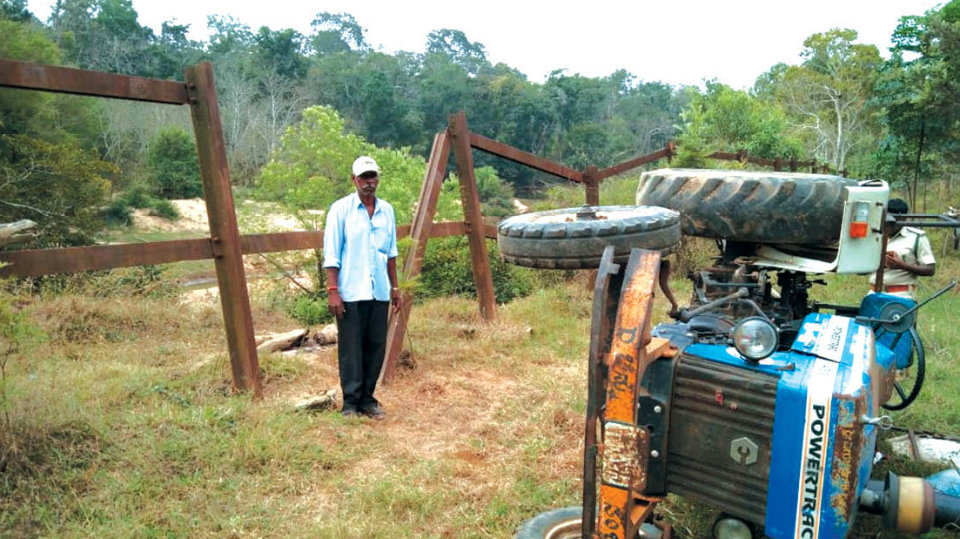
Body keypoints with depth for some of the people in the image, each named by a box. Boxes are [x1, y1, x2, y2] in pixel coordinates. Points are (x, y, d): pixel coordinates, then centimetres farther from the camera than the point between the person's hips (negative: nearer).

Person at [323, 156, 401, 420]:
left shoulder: (386, 210, 9)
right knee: (351, 349, 2)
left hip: (379, 292, 5)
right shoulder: (341, 209, -4)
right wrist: (332, 291, -11)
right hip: (351, 292, -4)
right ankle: (350, 403, 13)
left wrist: (394, 287, 15)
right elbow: (331, 254, -6)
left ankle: (367, 399, 21)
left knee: (376, 348, 9)